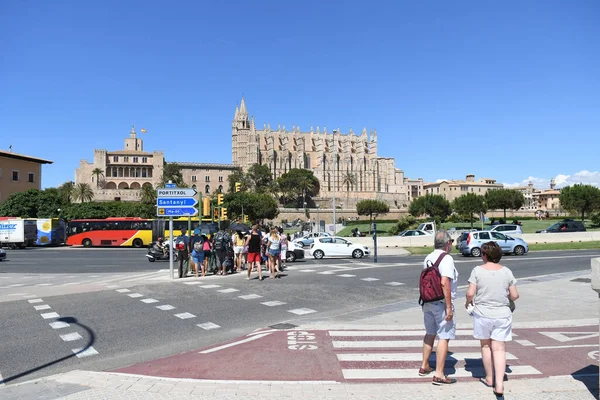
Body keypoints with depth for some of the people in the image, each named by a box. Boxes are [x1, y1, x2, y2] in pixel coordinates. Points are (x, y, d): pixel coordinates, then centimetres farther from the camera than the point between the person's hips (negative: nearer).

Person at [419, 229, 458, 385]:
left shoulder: (428, 258, 8)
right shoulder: (446, 259, -15)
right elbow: (445, 283, -24)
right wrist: (449, 307, -20)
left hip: (427, 302, 8)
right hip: (441, 303, -8)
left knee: (430, 334, 20)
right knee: (444, 337, -1)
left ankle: (424, 367, 30)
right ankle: (439, 375, 0)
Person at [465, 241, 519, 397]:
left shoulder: (477, 271, -10)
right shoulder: (507, 272, -2)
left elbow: (470, 293, -13)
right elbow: (514, 295, 0)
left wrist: (468, 302, 7)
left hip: (482, 314, -1)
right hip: (502, 314, 2)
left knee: (486, 345, 16)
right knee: (499, 348, 5)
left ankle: (489, 378, 28)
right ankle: (499, 384, -1)